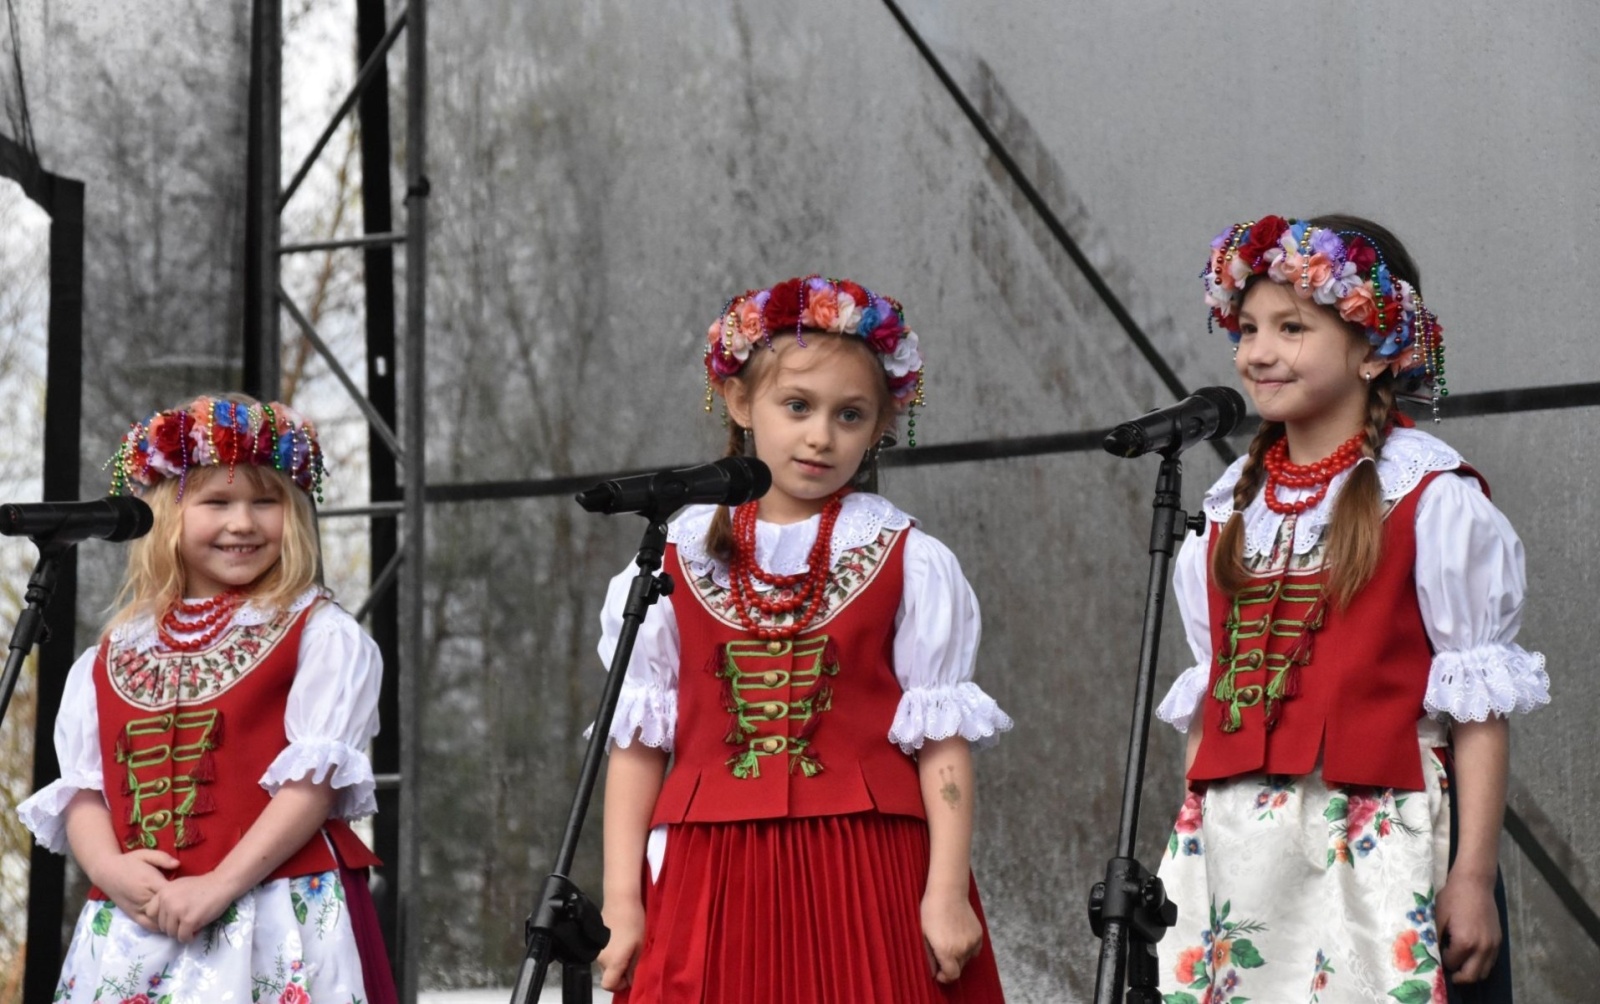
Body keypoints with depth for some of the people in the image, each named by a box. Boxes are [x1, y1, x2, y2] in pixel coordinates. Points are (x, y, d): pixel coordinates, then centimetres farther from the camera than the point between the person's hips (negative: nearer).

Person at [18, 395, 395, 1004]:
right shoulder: (110, 656, 16)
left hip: (280, 926, -4)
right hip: (132, 930, 4)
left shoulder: (320, 635, 2)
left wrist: (221, 884, -16)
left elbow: (314, 776, -7)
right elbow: (80, 787, 11)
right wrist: (110, 868, -10)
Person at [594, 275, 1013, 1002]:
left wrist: (947, 893, -7)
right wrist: (622, 902, 1)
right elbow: (637, 742, 6)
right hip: (713, 887, 2)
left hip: (866, 882, -1)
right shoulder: (679, 562, 7)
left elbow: (942, 742, 0)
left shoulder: (911, 565, 3)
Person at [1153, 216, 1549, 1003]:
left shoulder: (1429, 499, -4)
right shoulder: (1233, 508, 14)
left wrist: (1473, 876, -12)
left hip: (1374, 846, -5)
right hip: (1235, 852, 6)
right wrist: (1187, 849, 15)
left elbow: (1476, 706, -7)